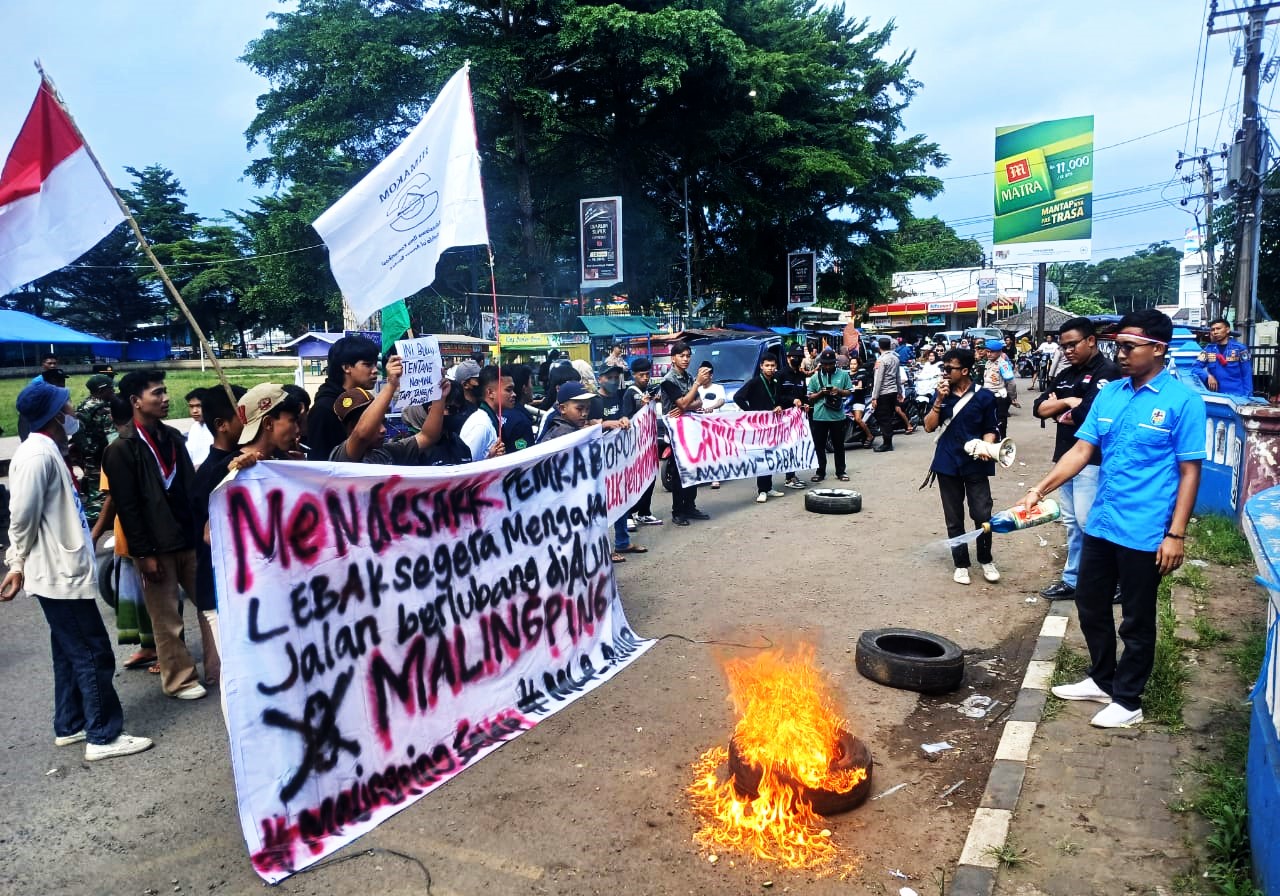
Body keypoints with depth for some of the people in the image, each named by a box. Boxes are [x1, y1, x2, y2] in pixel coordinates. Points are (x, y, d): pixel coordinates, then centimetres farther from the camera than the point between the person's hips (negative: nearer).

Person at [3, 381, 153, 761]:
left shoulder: (47, 451, 11)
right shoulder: (38, 455, -19)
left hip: (63, 570, 10)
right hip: (60, 573, -10)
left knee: (71, 652, 18)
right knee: (94, 654, -4)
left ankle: (69, 726, 30)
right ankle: (103, 737, 4)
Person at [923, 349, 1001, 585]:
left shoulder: (984, 396, -3)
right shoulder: (941, 394, 4)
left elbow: (989, 430, 3)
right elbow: (929, 426, -1)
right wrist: (939, 400, -12)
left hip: (975, 464, -2)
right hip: (948, 464, 2)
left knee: (982, 515, -3)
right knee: (954, 519, 8)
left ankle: (986, 559, 19)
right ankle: (961, 564, 19)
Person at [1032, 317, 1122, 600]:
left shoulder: (1107, 371, -9)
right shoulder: (1065, 375, 16)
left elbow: (1087, 413, -23)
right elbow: (1039, 408, 9)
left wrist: (1061, 416, -3)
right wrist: (1065, 401, -9)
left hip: (1092, 460, -8)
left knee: (1089, 522, -7)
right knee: (1072, 523, 13)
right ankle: (1073, 579, 20)